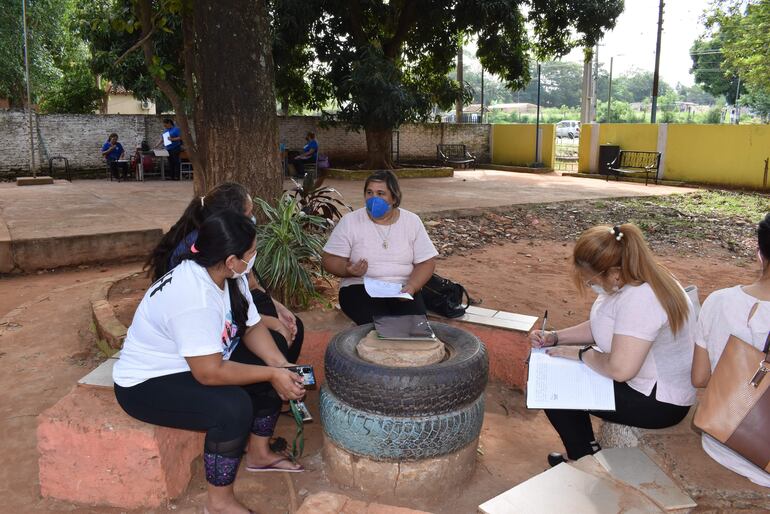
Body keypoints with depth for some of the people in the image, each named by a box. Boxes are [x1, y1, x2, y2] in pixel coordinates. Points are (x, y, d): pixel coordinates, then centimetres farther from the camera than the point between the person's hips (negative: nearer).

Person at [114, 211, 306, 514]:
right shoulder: (195, 298, -35)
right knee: (234, 406, -29)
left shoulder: (228, 276, -7)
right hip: (146, 384, -9)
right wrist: (272, 374, -24)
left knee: (270, 373, 3)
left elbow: (252, 327, 0)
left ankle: (258, 454, 23)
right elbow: (210, 373, -33)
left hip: (197, 364, 9)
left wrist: (280, 366, -14)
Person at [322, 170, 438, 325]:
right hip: (360, 289, -2)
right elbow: (329, 259, 2)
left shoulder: (412, 221, 5)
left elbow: (426, 262, 4)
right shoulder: (350, 221, 0)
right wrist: (348, 269, -20)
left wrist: (412, 286, -15)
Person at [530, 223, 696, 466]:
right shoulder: (628, 280, -1)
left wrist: (582, 353, -17)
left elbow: (620, 369, -35)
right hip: (643, 380, 10)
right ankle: (584, 451, 29)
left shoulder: (639, 300, -32)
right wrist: (554, 337, 0)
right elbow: (600, 328, 11)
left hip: (660, 402, -10)